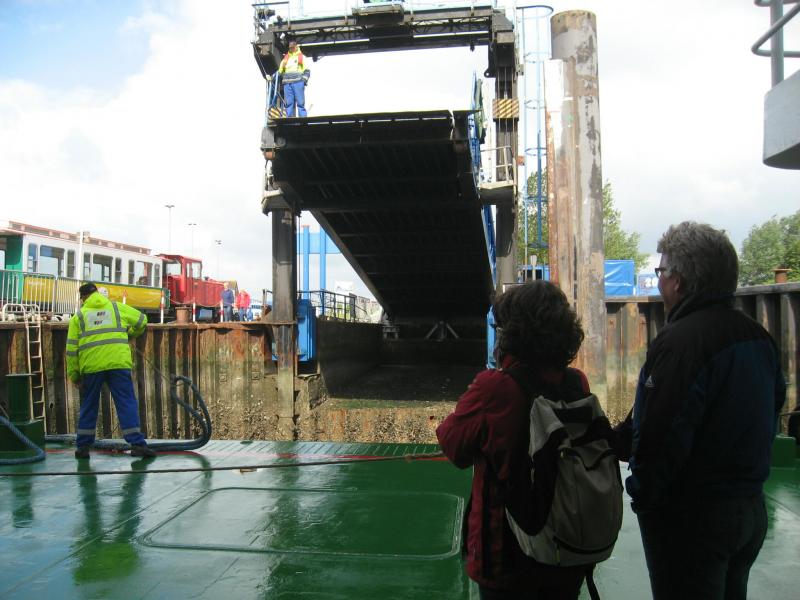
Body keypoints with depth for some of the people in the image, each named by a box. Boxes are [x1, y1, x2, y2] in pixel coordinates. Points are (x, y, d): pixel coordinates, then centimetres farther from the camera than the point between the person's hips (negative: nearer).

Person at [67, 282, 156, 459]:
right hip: (118, 363, -1)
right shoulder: (117, 307, 15)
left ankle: (83, 446, 21)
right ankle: (137, 443, -7)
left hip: (91, 366, 1)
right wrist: (130, 335, 41)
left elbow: (71, 348, 8)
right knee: (127, 404, 0)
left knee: (89, 406, 15)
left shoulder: (78, 316, 14)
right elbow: (142, 321, 23)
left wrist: (74, 375, 14)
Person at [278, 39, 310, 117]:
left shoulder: (302, 57, 16)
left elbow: (307, 70, 7)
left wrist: (304, 79, -8)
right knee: (288, 103, -2)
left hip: (298, 82, -3)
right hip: (287, 84, 3)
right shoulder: (285, 58, 26)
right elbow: (280, 71, 26)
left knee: (300, 103, -9)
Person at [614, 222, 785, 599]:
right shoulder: (758, 337, 6)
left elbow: (661, 436, -27)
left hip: (688, 515, -9)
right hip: (751, 509, 9)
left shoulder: (680, 341, -23)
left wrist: (642, 495, -9)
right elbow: (770, 417, 16)